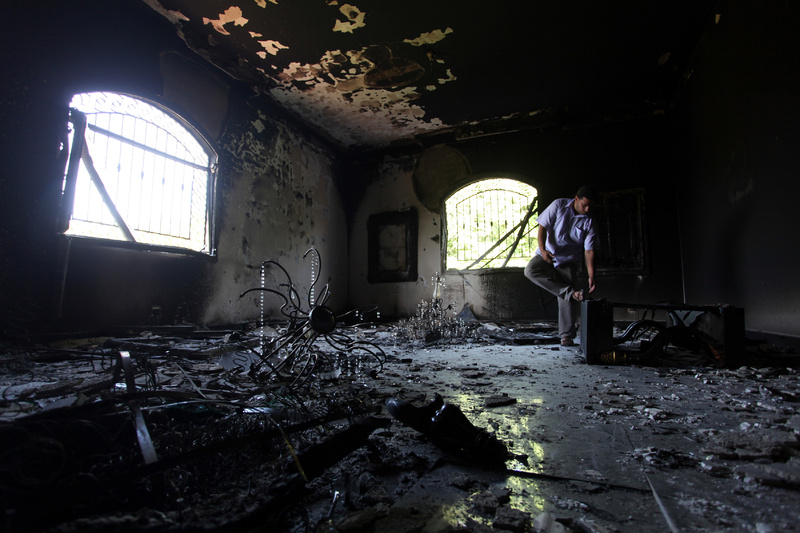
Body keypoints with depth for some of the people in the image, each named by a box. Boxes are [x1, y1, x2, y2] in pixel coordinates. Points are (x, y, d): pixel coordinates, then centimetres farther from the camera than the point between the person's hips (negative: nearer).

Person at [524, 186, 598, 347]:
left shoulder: (589, 222, -7)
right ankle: (571, 292, -31)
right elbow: (543, 226, -8)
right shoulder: (559, 205, -9)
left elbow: (589, 251, -9)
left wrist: (591, 276, -18)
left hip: (568, 261, 0)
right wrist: (542, 249, -23)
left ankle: (566, 335, -3)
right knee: (530, 270, -31)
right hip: (547, 254, 0)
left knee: (567, 298, -12)